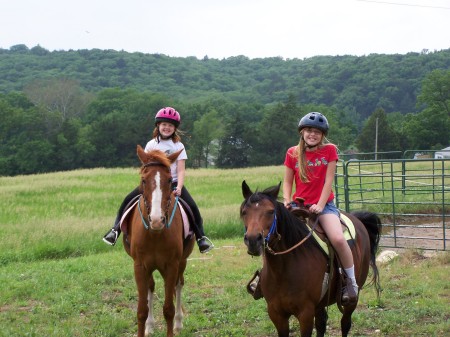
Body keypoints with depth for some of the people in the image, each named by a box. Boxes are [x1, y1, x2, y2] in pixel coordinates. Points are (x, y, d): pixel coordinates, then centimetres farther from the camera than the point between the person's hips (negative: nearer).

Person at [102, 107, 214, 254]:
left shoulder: (178, 146, 0)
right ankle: (116, 229, -5)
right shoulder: (151, 145, 4)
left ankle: (201, 237, -10)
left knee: (192, 206, -20)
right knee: (128, 200, -13)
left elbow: (181, 170, -6)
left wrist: (179, 187, -22)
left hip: (173, 182, -1)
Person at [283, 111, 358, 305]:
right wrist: (287, 201, -9)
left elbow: (328, 181, -3)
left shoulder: (329, 150, 2)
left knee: (338, 239, -26)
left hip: (324, 204, -2)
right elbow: (287, 182, 9)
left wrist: (320, 205, -12)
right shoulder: (292, 154, 5)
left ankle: (351, 282, -9)